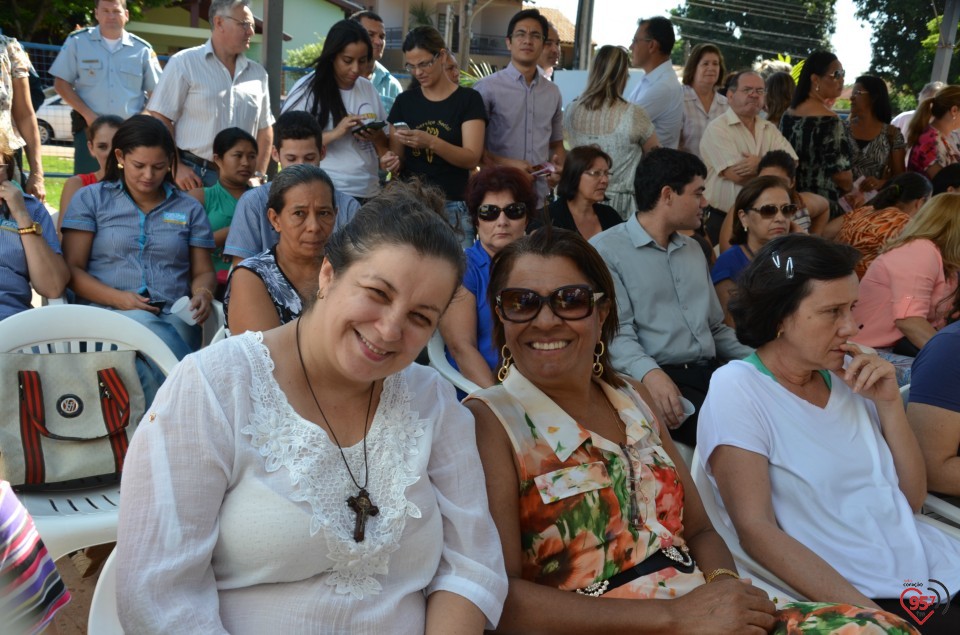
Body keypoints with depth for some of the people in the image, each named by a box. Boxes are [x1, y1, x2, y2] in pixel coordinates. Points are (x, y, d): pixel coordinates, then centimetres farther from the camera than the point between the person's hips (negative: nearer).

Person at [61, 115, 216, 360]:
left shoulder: (189, 209, 19)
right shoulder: (91, 199, 13)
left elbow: (203, 271, 20)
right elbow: (72, 268, 6)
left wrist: (203, 294, -5)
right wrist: (117, 298, -11)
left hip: (173, 315, 1)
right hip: (107, 311, -1)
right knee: (142, 322, -38)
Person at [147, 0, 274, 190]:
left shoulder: (257, 73, 12)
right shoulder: (184, 63, -1)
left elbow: (264, 129, 15)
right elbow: (160, 118, -5)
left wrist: (259, 175, 7)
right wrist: (176, 168, -12)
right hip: (192, 174, -4)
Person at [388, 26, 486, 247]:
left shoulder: (468, 99, 2)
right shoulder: (404, 101, 11)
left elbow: (472, 158, -8)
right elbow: (397, 158, 13)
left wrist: (431, 142, -23)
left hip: (452, 208, -2)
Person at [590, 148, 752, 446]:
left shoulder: (693, 249, 24)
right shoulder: (606, 249, -1)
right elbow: (617, 333, -12)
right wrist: (649, 373, -31)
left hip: (712, 373, 7)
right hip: (658, 380, -7)